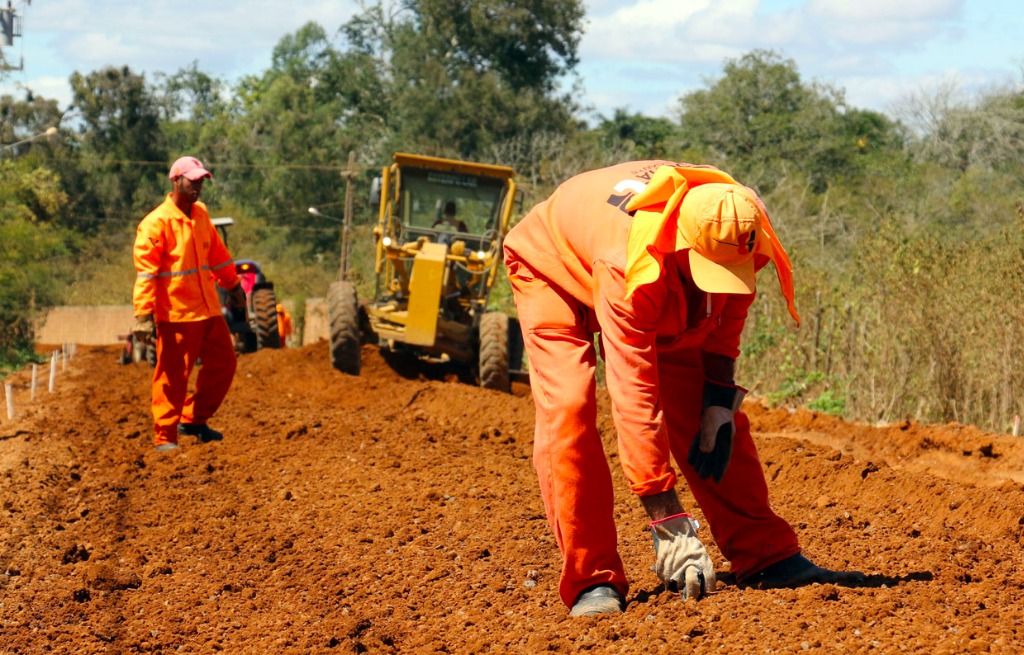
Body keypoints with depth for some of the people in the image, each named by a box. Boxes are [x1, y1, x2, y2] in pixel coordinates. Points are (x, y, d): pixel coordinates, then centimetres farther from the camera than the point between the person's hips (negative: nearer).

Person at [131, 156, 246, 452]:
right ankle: (164, 437, 8)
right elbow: (145, 271, -17)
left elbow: (217, 252, 25)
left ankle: (193, 420, 26)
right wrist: (143, 314, -23)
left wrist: (232, 284, 31)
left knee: (224, 363, 13)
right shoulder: (156, 222, -12)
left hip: (208, 310, 8)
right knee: (172, 376, -2)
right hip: (176, 314, -8)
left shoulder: (200, 214, 11)